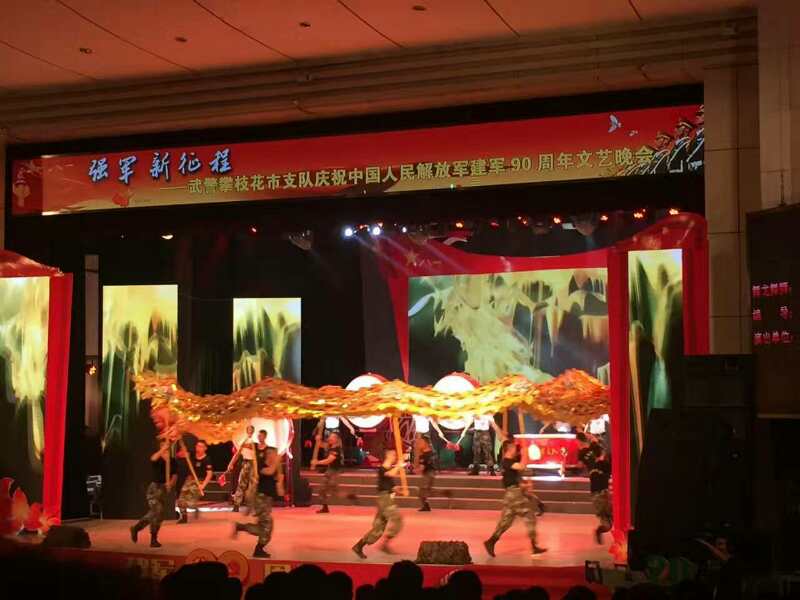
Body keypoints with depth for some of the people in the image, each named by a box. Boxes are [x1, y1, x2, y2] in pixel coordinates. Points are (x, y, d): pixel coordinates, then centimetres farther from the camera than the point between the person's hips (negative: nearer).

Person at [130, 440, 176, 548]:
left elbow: (174, 474, 5)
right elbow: (153, 458, -34)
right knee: (157, 512, -12)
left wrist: (171, 482, -14)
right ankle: (153, 540, 1)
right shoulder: (157, 458, -9)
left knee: (153, 513, 13)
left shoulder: (172, 460, 6)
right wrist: (163, 449, -38)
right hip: (154, 487, -6)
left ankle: (136, 528, 30)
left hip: (164, 488, 6)